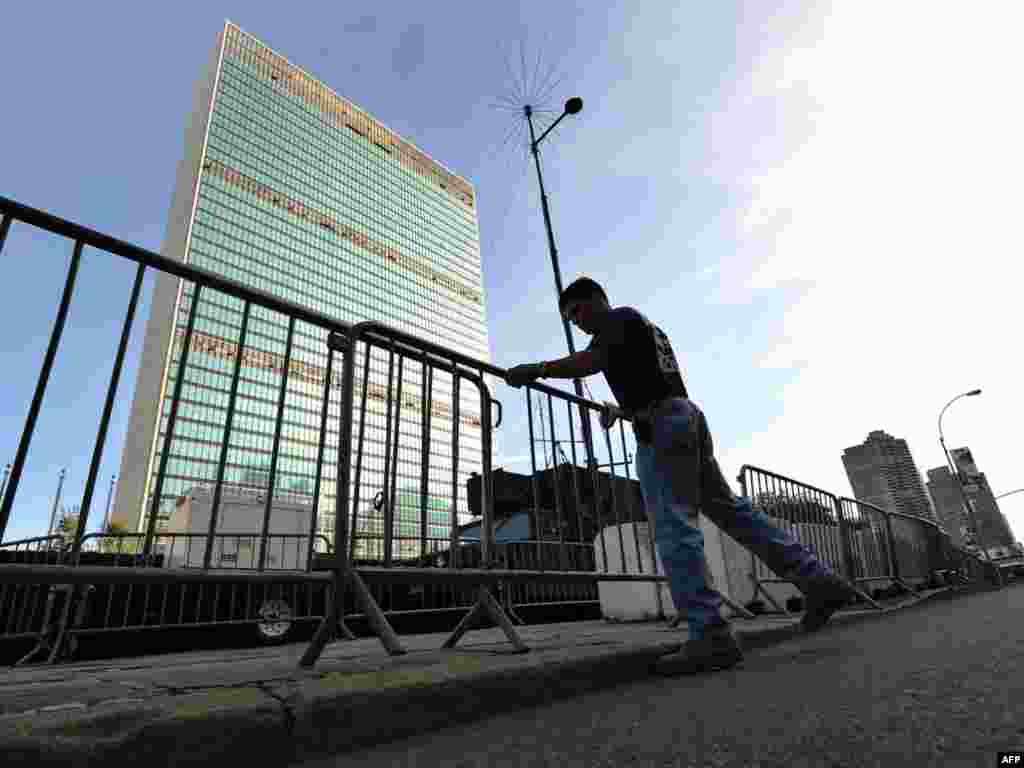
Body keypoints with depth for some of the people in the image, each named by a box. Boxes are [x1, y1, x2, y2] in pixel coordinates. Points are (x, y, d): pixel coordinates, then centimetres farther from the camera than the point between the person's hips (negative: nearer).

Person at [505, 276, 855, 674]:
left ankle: (711, 636, -12)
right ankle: (819, 580, 15)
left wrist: (535, 370, -13)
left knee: (674, 528, -11)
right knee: (731, 509, 13)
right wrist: (619, 409, 37)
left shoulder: (620, 317, 1)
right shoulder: (647, 328, 29)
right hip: (687, 417, 10)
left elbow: (589, 361, -18)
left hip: (662, 426, -10)